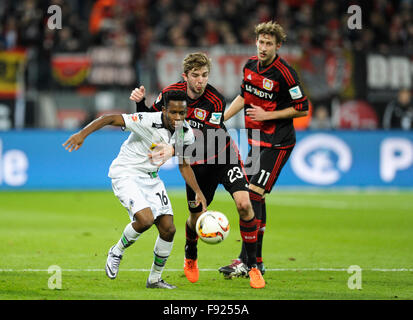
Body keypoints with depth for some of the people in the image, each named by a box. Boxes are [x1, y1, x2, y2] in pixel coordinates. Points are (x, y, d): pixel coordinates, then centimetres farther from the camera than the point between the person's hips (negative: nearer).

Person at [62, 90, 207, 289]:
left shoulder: (186, 134, -5)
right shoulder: (148, 122, -27)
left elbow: (184, 165, 11)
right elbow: (111, 119, -28)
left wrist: (198, 192, 3)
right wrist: (82, 134, -39)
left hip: (151, 178, 7)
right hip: (126, 174, -7)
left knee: (168, 229, 0)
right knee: (145, 219, -26)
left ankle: (155, 279, 19)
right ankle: (116, 252, 4)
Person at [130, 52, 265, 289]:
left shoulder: (216, 101, -23)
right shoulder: (171, 93, -13)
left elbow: (208, 142, -28)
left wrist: (175, 150, -38)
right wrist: (140, 102, -16)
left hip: (225, 157, -2)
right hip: (197, 164, 2)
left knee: (244, 204, -20)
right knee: (196, 217, 5)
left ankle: (253, 266, -10)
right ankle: (190, 258, 39)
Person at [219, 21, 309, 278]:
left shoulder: (284, 72, -18)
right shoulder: (251, 65, 4)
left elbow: (303, 109, -13)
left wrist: (268, 115, -17)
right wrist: (221, 119, 14)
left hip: (277, 143, -8)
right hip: (256, 140, 8)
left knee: (254, 194, -15)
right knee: (255, 198, 11)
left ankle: (246, 262, -14)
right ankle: (257, 260, 20)